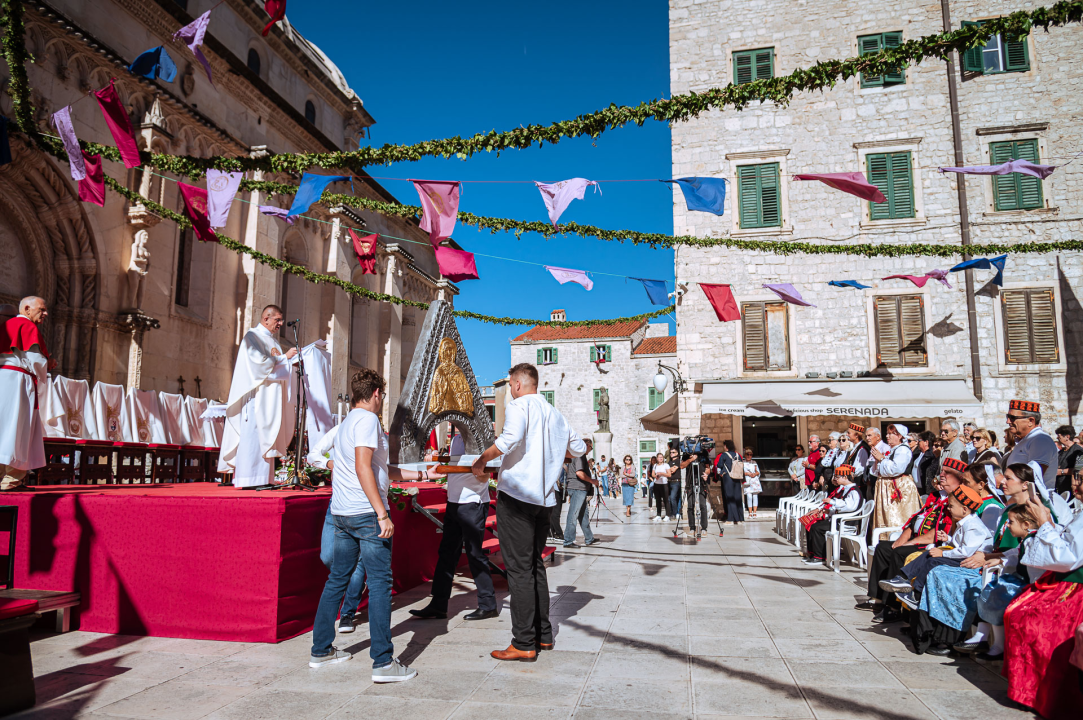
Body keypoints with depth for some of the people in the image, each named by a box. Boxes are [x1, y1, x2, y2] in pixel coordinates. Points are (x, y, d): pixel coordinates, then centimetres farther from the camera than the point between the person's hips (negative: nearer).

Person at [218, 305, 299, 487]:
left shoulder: (272, 339, 21)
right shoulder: (253, 336, -5)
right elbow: (262, 362, -17)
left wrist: (290, 359, 6)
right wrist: (284, 357, -9)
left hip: (269, 398, 9)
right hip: (256, 396, -9)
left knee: (265, 437, 6)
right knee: (253, 436, -10)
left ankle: (262, 479, 6)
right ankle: (249, 480, -10)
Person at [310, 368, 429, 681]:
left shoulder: (347, 422, 20)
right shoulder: (367, 419, -9)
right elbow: (363, 468, -20)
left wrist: (419, 474, 30)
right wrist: (382, 513, -20)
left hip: (342, 514, 9)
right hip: (367, 513, -9)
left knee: (337, 579, 16)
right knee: (379, 583, -6)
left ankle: (321, 650, 25)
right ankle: (383, 662, -5)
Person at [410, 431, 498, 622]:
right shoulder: (456, 439, 13)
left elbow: (484, 476, -17)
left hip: (473, 503, -8)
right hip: (454, 502, 8)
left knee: (475, 553, -1)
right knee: (446, 552, 9)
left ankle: (488, 605, 12)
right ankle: (438, 605, 17)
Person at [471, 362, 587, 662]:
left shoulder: (519, 405, -6)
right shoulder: (554, 413, 16)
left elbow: (510, 439, -26)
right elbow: (580, 448, 24)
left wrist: (482, 460, -12)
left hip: (516, 494, -7)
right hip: (544, 498, 7)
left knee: (519, 568, -4)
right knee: (535, 564, 16)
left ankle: (524, 643, -1)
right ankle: (543, 634, 21)